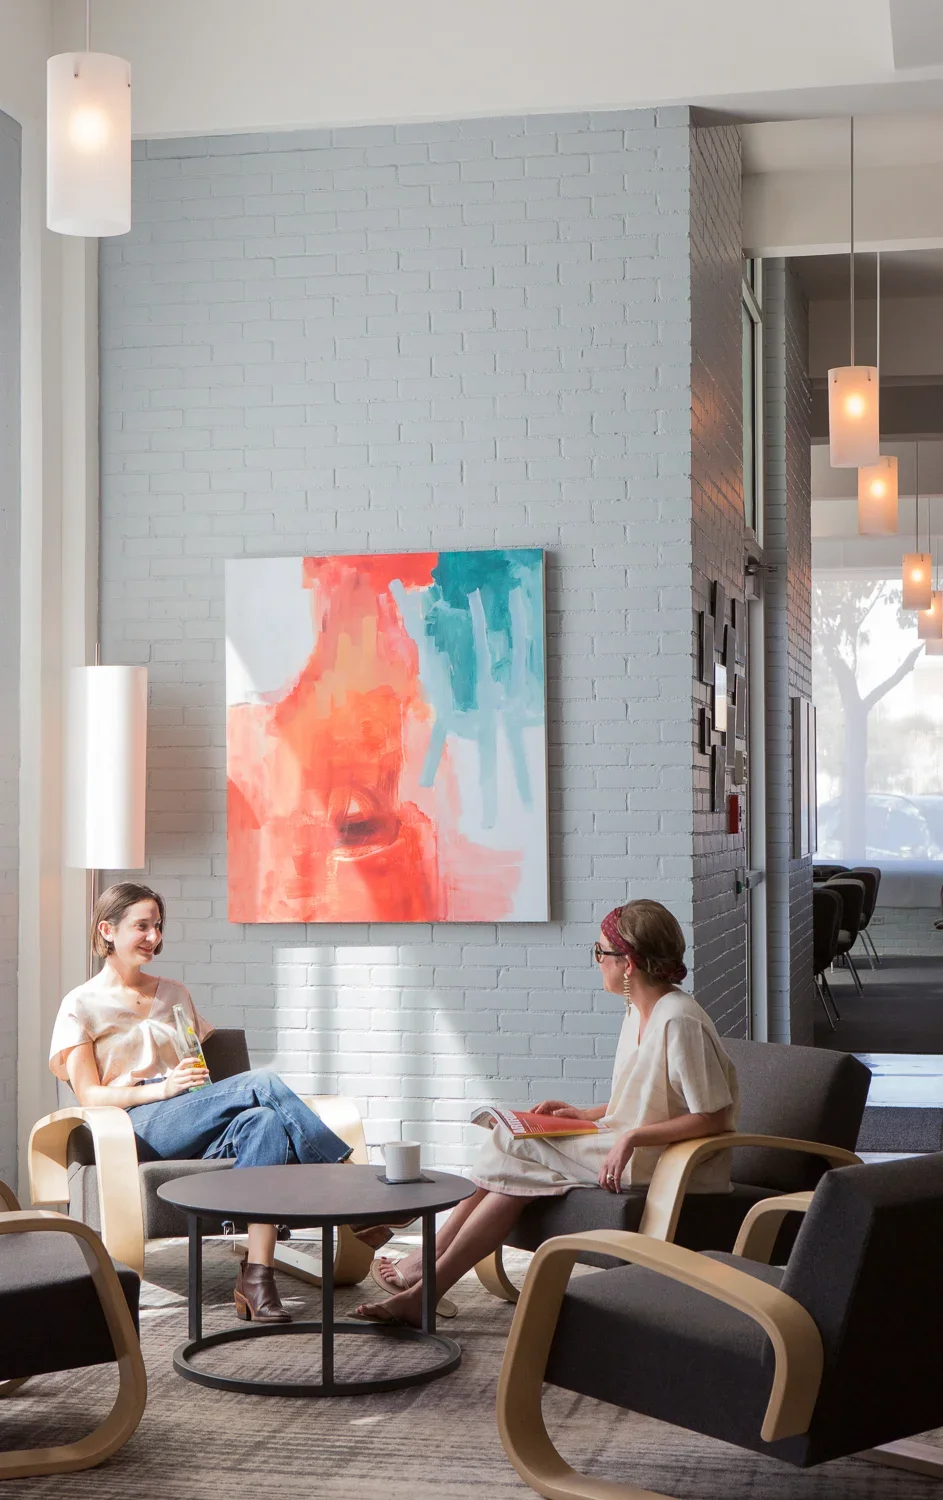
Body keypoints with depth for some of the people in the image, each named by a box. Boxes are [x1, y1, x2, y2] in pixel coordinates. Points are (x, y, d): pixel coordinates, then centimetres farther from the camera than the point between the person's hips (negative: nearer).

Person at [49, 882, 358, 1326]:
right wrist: (162, 1089, -17)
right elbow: (89, 1094, -1)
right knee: (262, 1083, -29)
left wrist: (203, 1083, -2)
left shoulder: (174, 994, 27)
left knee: (263, 1123, -34)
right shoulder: (82, 1005, 11)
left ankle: (256, 1276, -43)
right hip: (139, 1128, -4)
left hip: (195, 1130, 5)